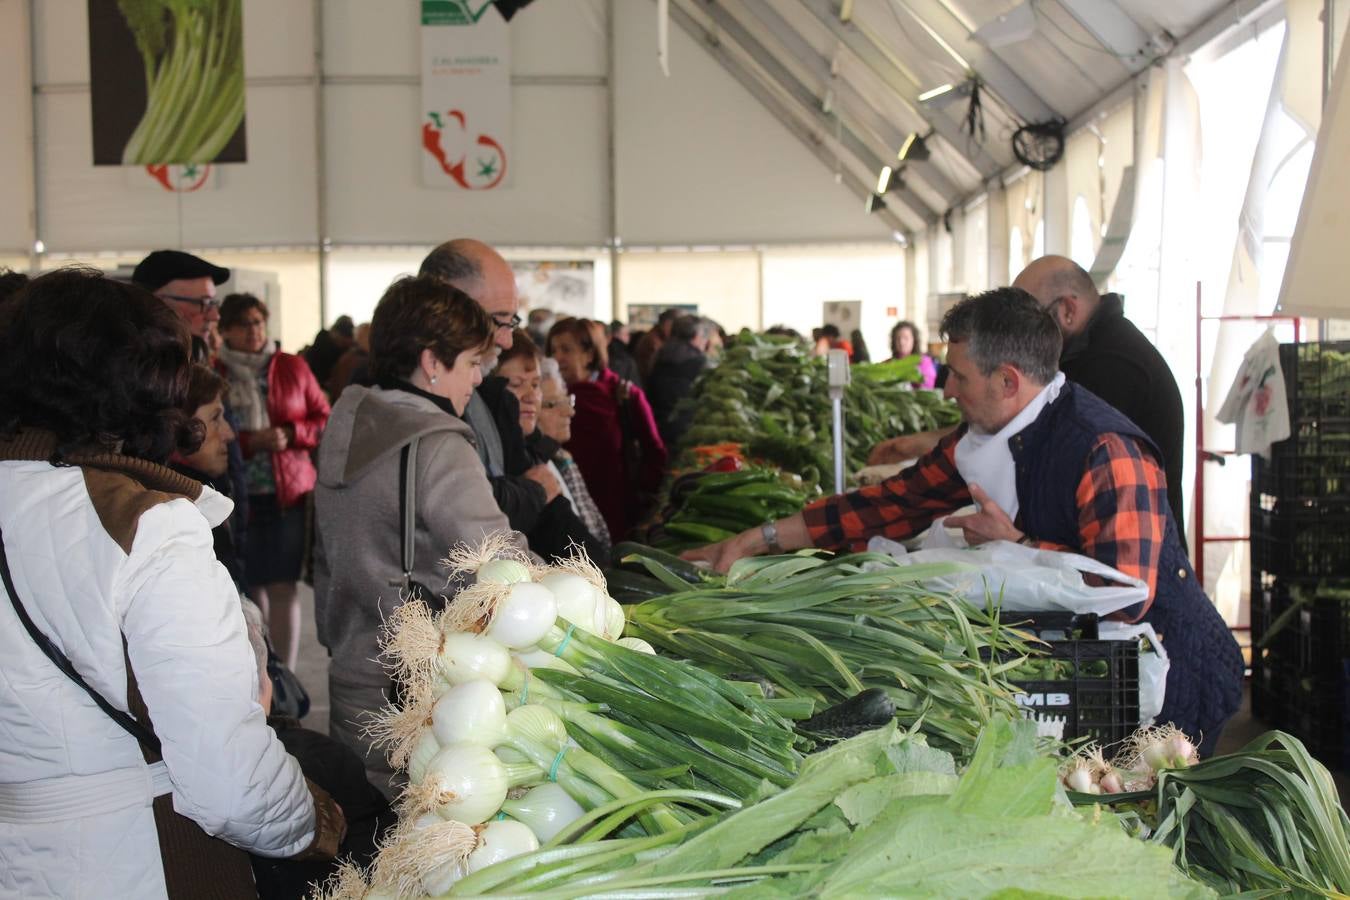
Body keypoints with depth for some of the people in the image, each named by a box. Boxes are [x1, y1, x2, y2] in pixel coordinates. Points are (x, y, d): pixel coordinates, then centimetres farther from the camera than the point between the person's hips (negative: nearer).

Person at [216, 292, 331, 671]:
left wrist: (290, 434, -8)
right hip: (238, 495, 0)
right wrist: (251, 441, -13)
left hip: (287, 493, 0)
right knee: (250, 588, 3)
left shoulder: (292, 367, 6)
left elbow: (325, 421, 9)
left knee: (283, 587, -3)